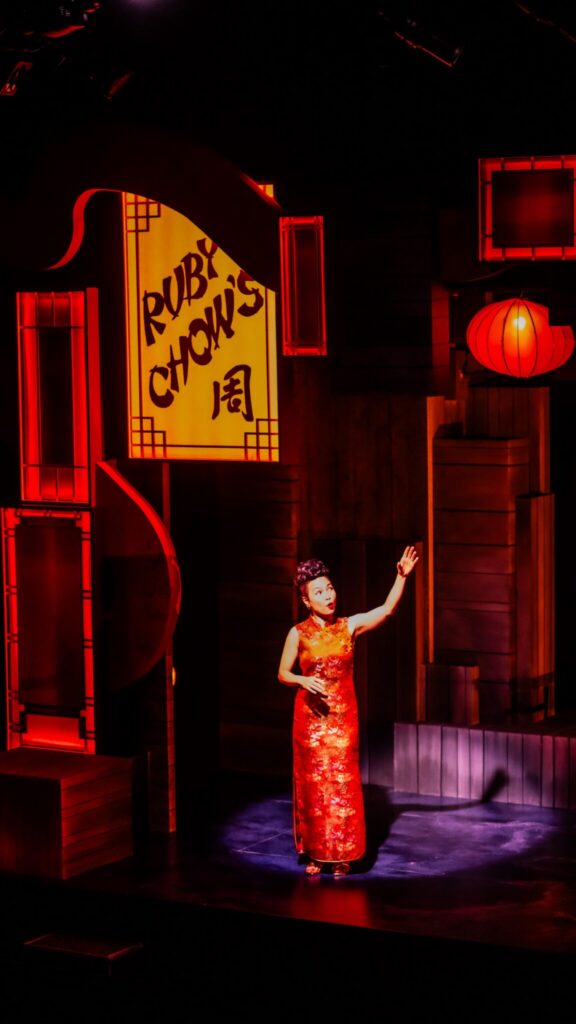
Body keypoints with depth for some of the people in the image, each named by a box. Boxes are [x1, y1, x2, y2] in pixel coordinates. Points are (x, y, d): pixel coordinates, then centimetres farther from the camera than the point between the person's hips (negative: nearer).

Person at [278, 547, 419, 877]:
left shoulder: (349, 626, 0)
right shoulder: (299, 633, -3)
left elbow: (387, 609, -10)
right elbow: (283, 673, 3)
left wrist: (402, 576, -21)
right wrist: (303, 680, -17)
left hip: (343, 715, 1)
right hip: (311, 716, -1)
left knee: (343, 783, 1)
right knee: (313, 783, 4)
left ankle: (341, 854, 10)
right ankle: (315, 853, 15)